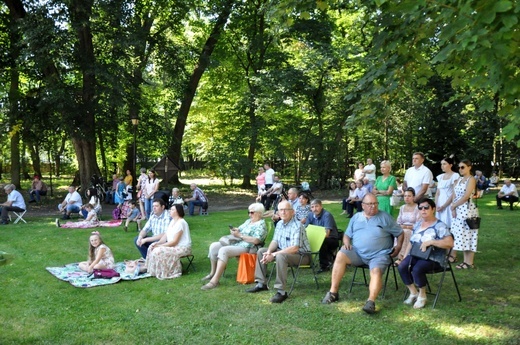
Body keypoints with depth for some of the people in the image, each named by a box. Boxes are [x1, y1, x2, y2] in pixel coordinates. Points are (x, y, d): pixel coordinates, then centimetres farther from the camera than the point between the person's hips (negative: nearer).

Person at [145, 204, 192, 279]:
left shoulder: (180, 223, -19)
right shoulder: (172, 221, 12)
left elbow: (175, 241, -21)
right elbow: (165, 235, 8)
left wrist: (160, 246, -18)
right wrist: (157, 243, -9)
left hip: (182, 248, -10)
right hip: (173, 246, 10)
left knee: (159, 251, -25)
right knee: (152, 248, -1)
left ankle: (164, 273, -9)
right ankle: (153, 271, 3)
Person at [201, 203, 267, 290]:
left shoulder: (261, 224, -8)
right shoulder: (248, 221, 20)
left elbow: (256, 240, -22)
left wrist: (240, 235, -19)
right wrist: (234, 230, -2)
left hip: (245, 248, -10)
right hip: (235, 243, 10)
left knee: (223, 250, -32)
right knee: (214, 246, -4)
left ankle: (215, 280, -33)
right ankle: (213, 273, 6)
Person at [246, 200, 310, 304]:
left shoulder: (297, 226, -22)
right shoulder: (279, 224, 5)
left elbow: (294, 248, -30)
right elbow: (275, 241, 9)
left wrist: (273, 255, -31)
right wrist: (268, 252, -14)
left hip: (301, 255, -9)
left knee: (280, 256, -37)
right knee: (261, 251, 4)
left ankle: (281, 291, -31)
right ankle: (261, 284, 10)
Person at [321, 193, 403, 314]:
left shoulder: (385, 217, 9)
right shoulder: (356, 217, 16)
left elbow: (400, 233, 12)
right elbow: (347, 235, 18)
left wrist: (398, 246, -5)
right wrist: (346, 243, -4)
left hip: (379, 254, -2)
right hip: (357, 252, 2)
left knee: (376, 271, -33)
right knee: (341, 255, -24)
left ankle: (371, 301, -43)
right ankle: (333, 292, -20)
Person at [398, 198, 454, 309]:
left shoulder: (440, 226, -7)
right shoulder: (418, 224, 15)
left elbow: (450, 243, -18)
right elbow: (412, 242, 21)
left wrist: (430, 242, -24)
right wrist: (405, 256, 9)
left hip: (433, 259, -6)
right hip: (415, 256, 6)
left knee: (417, 269, -34)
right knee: (402, 267, -23)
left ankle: (422, 295, -7)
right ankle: (413, 293, -3)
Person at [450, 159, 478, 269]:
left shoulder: (471, 179, -7)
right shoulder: (458, 180, 15)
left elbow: (466, 197, -15)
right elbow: (454, 196, 10)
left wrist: (453, 206, -7)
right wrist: (453, 209, -4)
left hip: (467, 209, -7)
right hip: (457, 210, 7)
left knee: (467, 235, -4)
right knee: (459, 234, 8)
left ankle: (469, 262, 0)